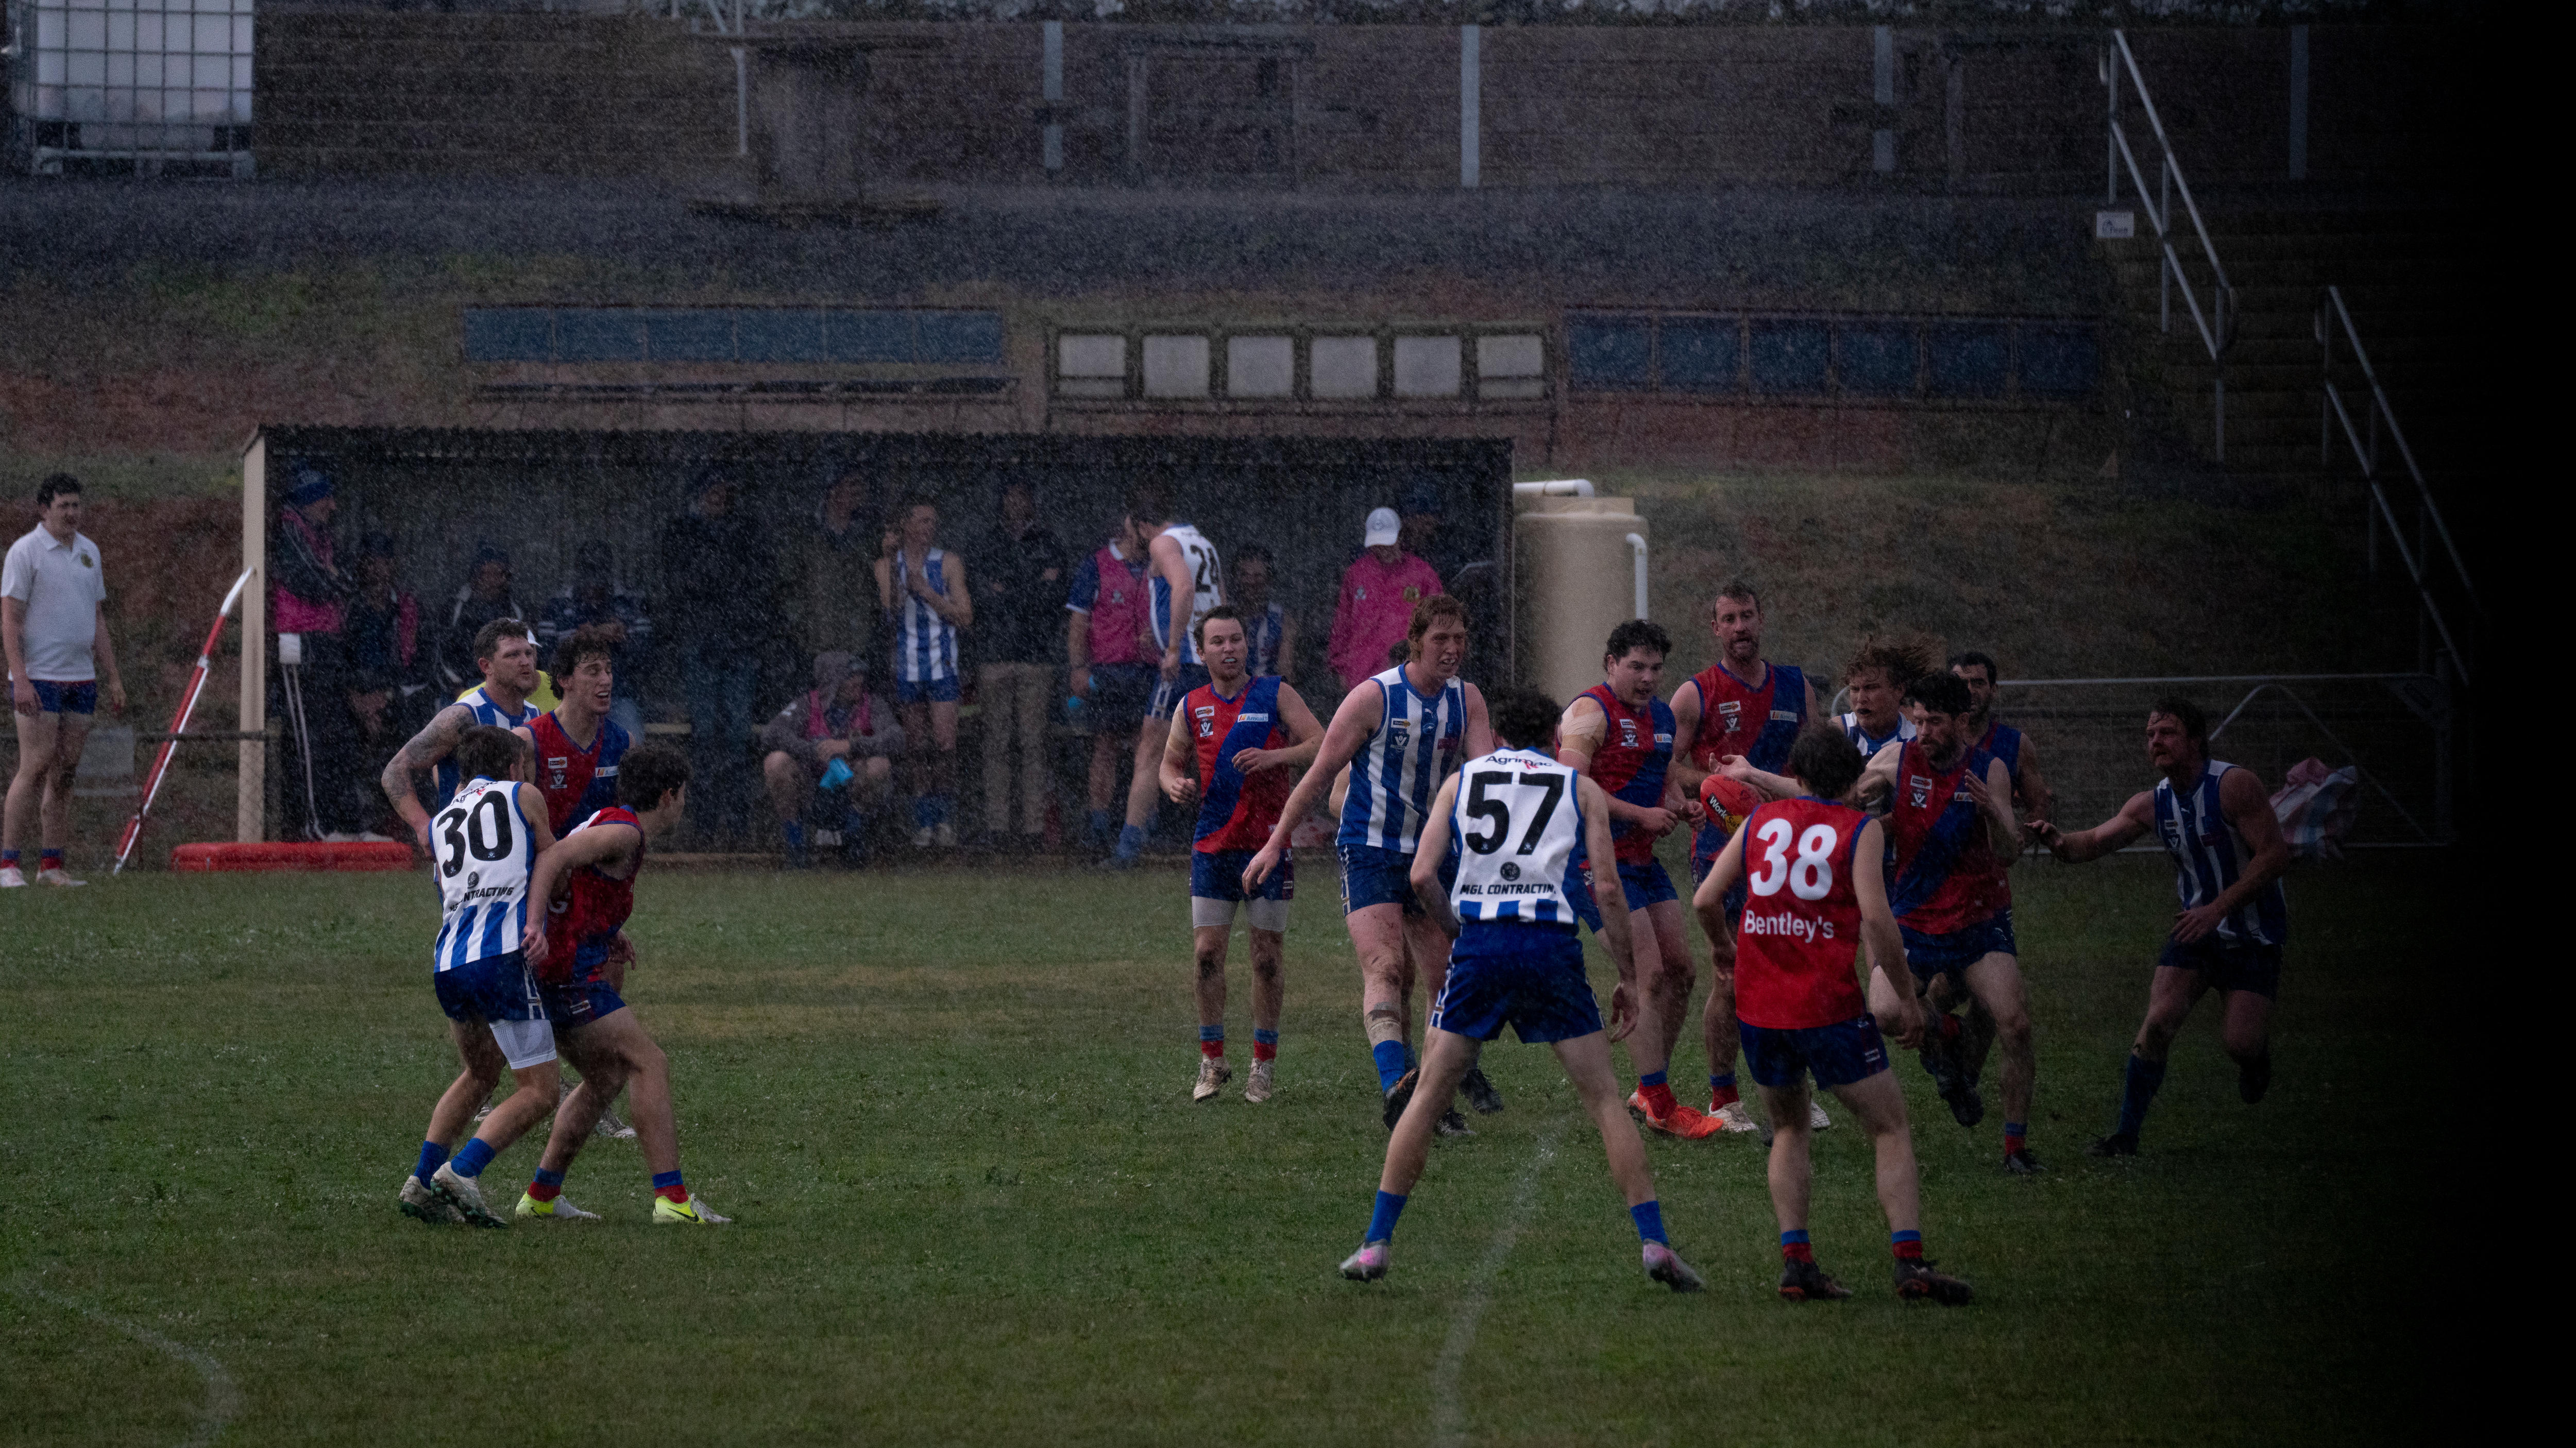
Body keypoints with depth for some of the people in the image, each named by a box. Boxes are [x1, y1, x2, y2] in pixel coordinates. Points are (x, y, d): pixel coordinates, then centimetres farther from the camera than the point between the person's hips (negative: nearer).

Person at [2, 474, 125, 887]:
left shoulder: (88, 551, 14)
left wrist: (113, 676, 16)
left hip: (81, 678, 6)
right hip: (38, 681, -6)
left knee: (65, 772, 5)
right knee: (35, 768, -11)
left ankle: (51, 864, 8)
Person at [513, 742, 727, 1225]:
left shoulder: (607, 823, 19)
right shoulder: (624, 832, -12)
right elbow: (554, 857, -27)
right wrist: (535, 924, -37)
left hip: (554, 972, 10)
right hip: (569, 973, -10)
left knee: (607, 1078, 18)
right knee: (651, 1065, -10)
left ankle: (541, 1197, 18)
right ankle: (672, 1198, -18)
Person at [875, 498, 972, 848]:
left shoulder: (948, 563, 1)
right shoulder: (887, 565, 4)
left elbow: (965, 617, -2)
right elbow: (893, 607, -12)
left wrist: (925, 591, -11)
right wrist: (892, 559, -18)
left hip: (941, 664, -1)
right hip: (905, 664, 1)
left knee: (944, 743, -12)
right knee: (917, 747, 4)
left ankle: (944, 816, -1)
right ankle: (924, 822, 10)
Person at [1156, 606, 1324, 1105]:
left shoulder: (1276, 695, 0)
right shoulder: (1191, 707, 9)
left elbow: (1323, 746, -6)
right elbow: (1169, 763, 19)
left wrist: (1271, 757, -21)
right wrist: (1175, 784, -4)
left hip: (1268, 843, -2)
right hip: (1212, 847, 2)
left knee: (1267, 958, 1)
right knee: (1207, 952, -3)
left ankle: (1263, 1066, 10)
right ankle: (1212, 1062, 9)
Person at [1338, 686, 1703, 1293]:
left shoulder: (1461, 780, 16)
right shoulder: (1581, 788, 14)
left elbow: (1422, 876, 5)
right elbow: (1606, 890, 5)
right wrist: (1629, 981, 10)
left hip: (1479, 945, 1)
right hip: (1551, 942, -1)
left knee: (1428, 1096, 10)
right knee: (1604, 1099, 5)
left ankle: (1376, 1243, 7)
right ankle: (1654, 1241, -3)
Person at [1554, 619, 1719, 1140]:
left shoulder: (1662, 716, 15)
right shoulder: (1591, 712, -12)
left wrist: (1673, 807, 5)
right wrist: (1641, 815, -20)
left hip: (1642, 859, 9)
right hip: (1598, 861, -9)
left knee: (1679, 969, 9)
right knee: (1648, 976, -13)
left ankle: (1649, 1091, 22)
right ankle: (1659, 1107, -10)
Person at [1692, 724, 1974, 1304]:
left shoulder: (1762, 819, 10)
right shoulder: (1861, 829, 0)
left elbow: (1705, 901, 8)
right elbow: (1876, 917, -12)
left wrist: (1729, 952, 27)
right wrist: (1907, 996, -4)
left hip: (1759, 1007, 4)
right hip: (1829, 1006, -4)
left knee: (1790, 1130, 22)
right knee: (1890, 1130, 5)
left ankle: (1796, 1260, 7)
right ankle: (1911, 1262, -9)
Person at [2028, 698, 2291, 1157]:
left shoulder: (2234, 785, -18)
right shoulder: (2153, 804, 0)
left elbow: (2275, 854, -21)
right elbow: (2094, 842, -2)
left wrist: (2218, 908, -27)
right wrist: (2059, 842, -27)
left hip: (2254, 934, -4)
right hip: (2197, 927, 4)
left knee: (2239, 1043, -15)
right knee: (2159, 1022, -14)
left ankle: (2258, 1052, 23)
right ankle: (2127, 1133, -5)